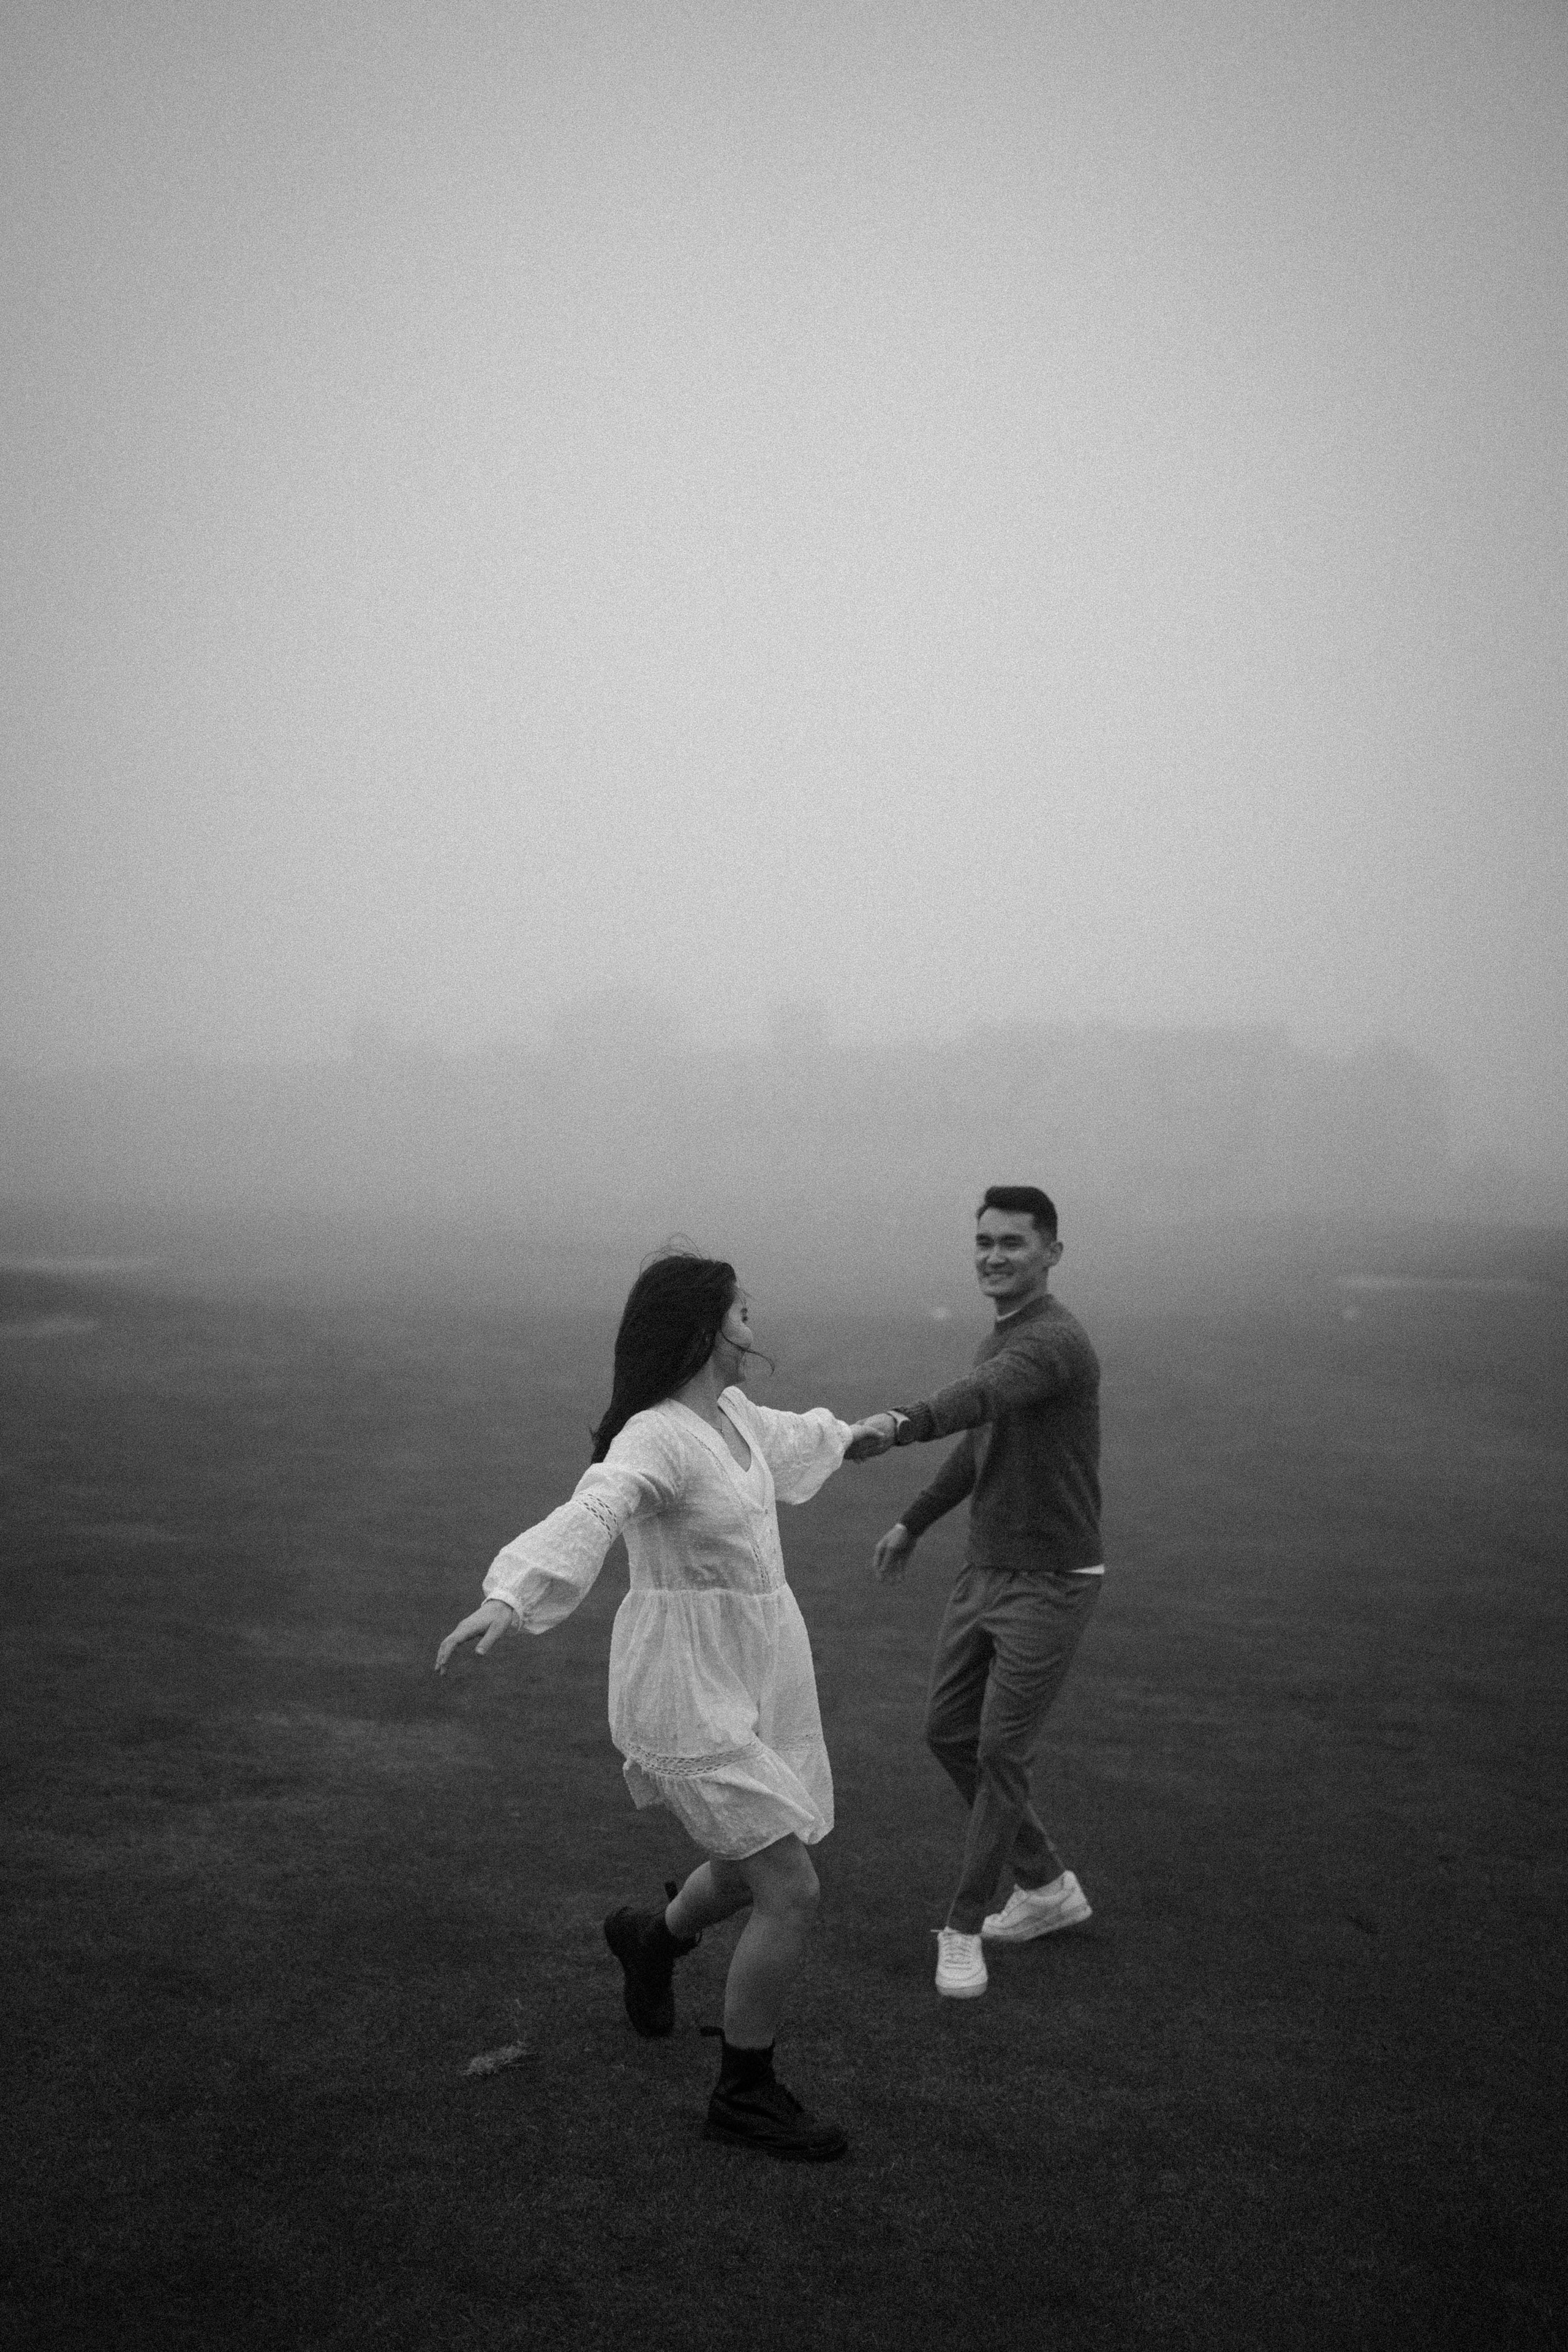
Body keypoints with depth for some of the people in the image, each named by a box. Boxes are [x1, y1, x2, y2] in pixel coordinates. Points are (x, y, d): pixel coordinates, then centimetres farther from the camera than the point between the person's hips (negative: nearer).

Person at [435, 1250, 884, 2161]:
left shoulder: (728, 1412, 5)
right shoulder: (655, 1437, -23)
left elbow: (780, 1438, 29)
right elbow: (589, 1514, -42)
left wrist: (848, 1434, 49)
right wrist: (508, 1596, -60)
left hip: (757, 1675, 9)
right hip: (689, 1693, -9)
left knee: (754, 1872, 22)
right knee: (793, 1896, -8)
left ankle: (652, 1939, 53)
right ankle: (746, 2095, 11)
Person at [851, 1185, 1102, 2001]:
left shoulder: (1055, 1340, -22)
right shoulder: (998, 1342, 8)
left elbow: (982, 1398, -44)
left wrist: (901, 1424, -62)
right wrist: (914, 1522, 26)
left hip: (1052, 1583, -9)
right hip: (986, 1570, 9)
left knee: (1001, 1751, -4)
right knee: (948, 1733, 12)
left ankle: (964, 1925, 13)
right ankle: (1046, 1885, 28)